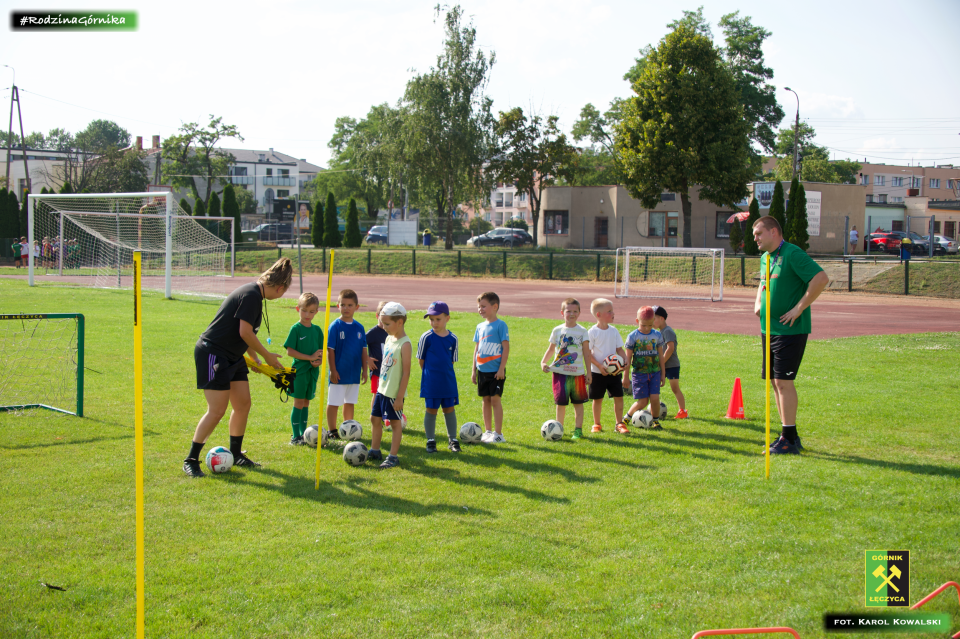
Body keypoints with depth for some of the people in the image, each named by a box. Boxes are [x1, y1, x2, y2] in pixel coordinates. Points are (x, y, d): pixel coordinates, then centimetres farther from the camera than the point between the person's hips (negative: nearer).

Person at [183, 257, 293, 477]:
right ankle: (191, 460, -2)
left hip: (232, 357, 10)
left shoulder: (254, 294, 12)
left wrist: (255, 359, 29)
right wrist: (267, 356, -9)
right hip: (213, 353, -10)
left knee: (243, 404, 10)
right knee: (217, 410, -11)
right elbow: (245, 333, -21)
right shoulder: (251, 295, -19)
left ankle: (236, 454, 23)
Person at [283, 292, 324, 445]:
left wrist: (319, 361, -9)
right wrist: (310, 357, -15)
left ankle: (303, 433, 19)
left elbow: (322, 351, 13)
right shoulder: (296, 329, -7)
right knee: (298, 403, -4)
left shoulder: (317, 330, 9)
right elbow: (290, 351, -12)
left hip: (313, 371, 5)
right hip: (299, 370, -5)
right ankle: (295, 437, 0)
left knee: (306, 403, 12)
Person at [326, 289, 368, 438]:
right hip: (339, 374, -4)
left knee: (350, 403, 14)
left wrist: (364, 370, 7)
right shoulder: (335, 326, -10)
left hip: (354, 374, 4)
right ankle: (332, 431, 13)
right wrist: (333, 370, -13)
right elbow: (330, 350, -10)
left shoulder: (359, 327, 3)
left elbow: (363, 350, 9)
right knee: (333, 403, 3)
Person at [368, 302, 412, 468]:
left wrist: (400, 397, -19)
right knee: (375, 419, 15)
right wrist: (378, 389, 17)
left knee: (395, 422, 2)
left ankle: (393, 456, 9)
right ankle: (375, 451, 28)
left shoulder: (405, 344, -18)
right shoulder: (389, 339, 8)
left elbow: (406, 373, -19)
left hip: (394, 393, -9)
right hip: (382, 390, 9)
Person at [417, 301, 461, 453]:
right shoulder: (427, 337, -9)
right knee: (431, 410, 3)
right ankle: (431, 441, 14)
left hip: (448, 381, 3)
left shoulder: (452, 338, -1)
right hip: (431, 383, -3)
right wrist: (430, 373, 4)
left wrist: (444, 371, 4)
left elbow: (452, 360, 10)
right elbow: (421, 359, 0)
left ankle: (452, 440, 20)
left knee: (450, 409, 9)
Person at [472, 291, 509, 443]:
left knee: (495, 399, -6)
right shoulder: (480, 327, 10)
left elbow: (506, 347, -11)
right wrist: (474, 370, 15)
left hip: (496, 371, -6)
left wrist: (502, 368, -15)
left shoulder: (500, 325, -9)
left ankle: (499, 434, -2)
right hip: (482, 370, 6)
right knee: (485, 399, 11)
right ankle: (487, 431, 20)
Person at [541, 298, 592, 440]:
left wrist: (588, 372, 1)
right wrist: (543, 362, 1)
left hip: (577, 373, -1)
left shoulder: (582, 332, 2)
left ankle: (578, 430, 10)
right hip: (560, 373, 1)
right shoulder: (557, 330, 6)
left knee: (578, 402, 4)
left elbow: (587, 353, 3)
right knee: (560, 402, 3)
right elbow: (551, 349, 15)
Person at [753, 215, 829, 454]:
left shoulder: (792, 254, -14)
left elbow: (821, 279, -23)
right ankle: (789, 436, 19)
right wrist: (758, 302, 14)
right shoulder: (765, 258, 14)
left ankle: (789, 440, -5)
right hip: (768, 329, 9)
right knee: (775, 382, 11)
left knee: (783, 381, -10)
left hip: (790, 329, -9)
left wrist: (799, 308, -21)